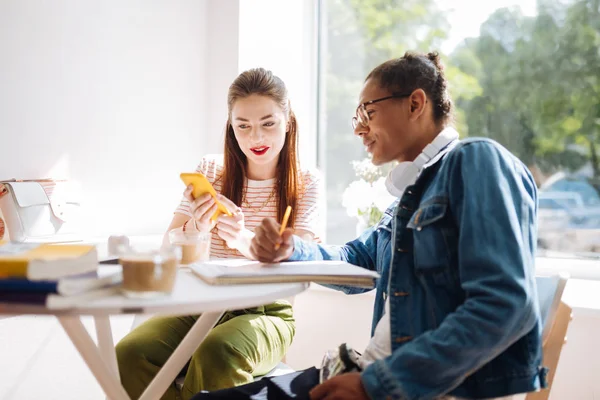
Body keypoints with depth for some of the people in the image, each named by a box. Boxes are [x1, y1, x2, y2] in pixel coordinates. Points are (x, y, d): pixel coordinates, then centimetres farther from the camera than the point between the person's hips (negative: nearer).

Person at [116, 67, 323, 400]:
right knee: (129, 354, -26)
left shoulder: (306, 184, 1)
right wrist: (195, 228, -21)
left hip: (265, 313, -2)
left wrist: (245, 241, -30)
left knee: (217, 353, -36)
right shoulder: (209, 171, 7)